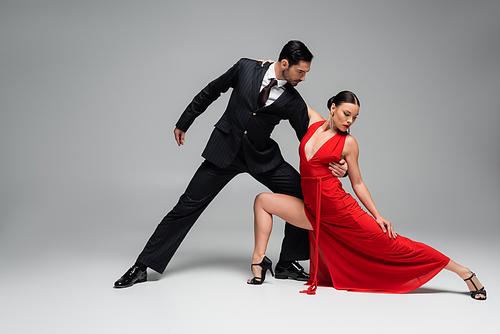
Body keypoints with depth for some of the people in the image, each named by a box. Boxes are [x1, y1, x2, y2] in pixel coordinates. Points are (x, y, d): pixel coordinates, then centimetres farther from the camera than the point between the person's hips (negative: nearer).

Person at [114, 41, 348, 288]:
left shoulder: (294, 103, -6)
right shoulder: (246, 68, -8)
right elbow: (211, 92, 5)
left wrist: (332, 165, -21)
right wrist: (183, 123, 10)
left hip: (261, 155, 2)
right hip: (225, 149, -2)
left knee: (304, 195, -9)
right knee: (189, 205, -4)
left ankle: (287, 263, 7)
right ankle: (142, 267, 6)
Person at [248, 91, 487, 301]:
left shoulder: (348, 143, -3)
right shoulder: (314, 121, 6)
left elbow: (357, 184, 3)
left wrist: (377, 216, -2)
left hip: (340, 210, -4)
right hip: (312, 212, 4)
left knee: (391, 245, -4)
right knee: (263, 200, -2)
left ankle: (463, 272, 8)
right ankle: (259, 261, 1)